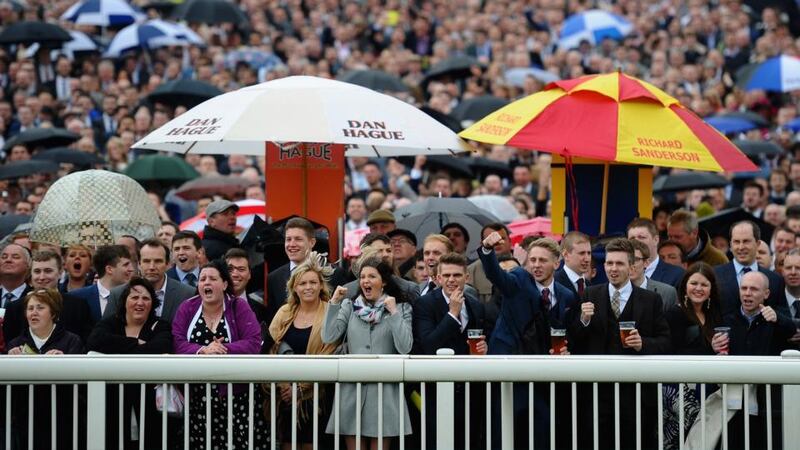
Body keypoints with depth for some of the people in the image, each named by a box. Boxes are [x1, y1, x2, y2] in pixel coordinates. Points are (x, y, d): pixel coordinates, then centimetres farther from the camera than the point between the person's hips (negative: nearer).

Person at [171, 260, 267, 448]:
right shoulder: (187, 308, 7)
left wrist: (222, 350, -20)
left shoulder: (239, 307, 1)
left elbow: (254, 343, -9)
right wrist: (202, 351, -21)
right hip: (198, 395, 2)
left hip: (234, 393, -2)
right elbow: (177, 343, -4)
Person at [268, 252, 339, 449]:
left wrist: (301, 386, -10)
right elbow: (272, 350, 6)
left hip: (314, 394, -4)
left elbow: (328, 357, -8)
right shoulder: (285, 313, 11)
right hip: (285, 395, 4)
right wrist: (281, 382, -9)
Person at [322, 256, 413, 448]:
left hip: (384, 389, -2)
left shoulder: (401, 309, 4)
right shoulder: (350, 307, 10)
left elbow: (405, 348, -9)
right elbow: (328, 338, -2)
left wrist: (393, 313, -10)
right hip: (352, 388, 2)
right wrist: (334, 303, -4)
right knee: (353, 445, 3)